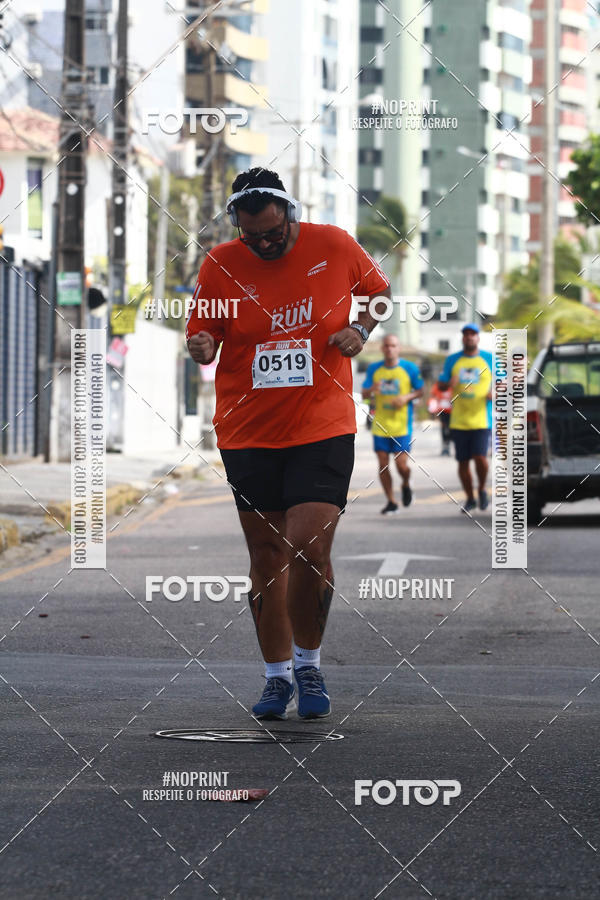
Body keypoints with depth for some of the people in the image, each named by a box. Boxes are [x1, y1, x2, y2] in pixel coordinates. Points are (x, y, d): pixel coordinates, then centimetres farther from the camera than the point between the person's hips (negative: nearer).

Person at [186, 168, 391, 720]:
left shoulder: (335, 246, -2)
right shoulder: (220, 264, -2)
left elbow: (380, 290, 16)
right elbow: (203, 334, 7)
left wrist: (360, 329, -2)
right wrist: (201, 348, -16)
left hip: (323, 426, -1)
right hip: (248, 433, 2)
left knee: (311, 550, -13)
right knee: (267, 556, 6)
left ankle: (308, 664, 9)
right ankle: (277, 676, 19)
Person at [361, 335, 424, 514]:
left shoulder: (410, 368, -2)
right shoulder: (373, 369, 4)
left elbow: (420, 390, 7)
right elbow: (364, 395, 7)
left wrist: (407, 397, -13)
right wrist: (372, 390, -17)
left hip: (402, 425, -2)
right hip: (380, 424, 2)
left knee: (401, 464, -7)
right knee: (383, 464, 0)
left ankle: (406, 485, 27)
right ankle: (391, 502, 13)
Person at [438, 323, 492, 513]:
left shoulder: (489, 359, 6)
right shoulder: (452, 360, 10)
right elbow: (441, 385, 12)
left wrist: (494, 392, -13)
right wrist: (450, 383, -12)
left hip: (481, 419, -2)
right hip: (459, 421, 2)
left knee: (480, 457, -16)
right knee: (463, 461, 4)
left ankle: (482, 489, 10)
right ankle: (470, 498, 20)